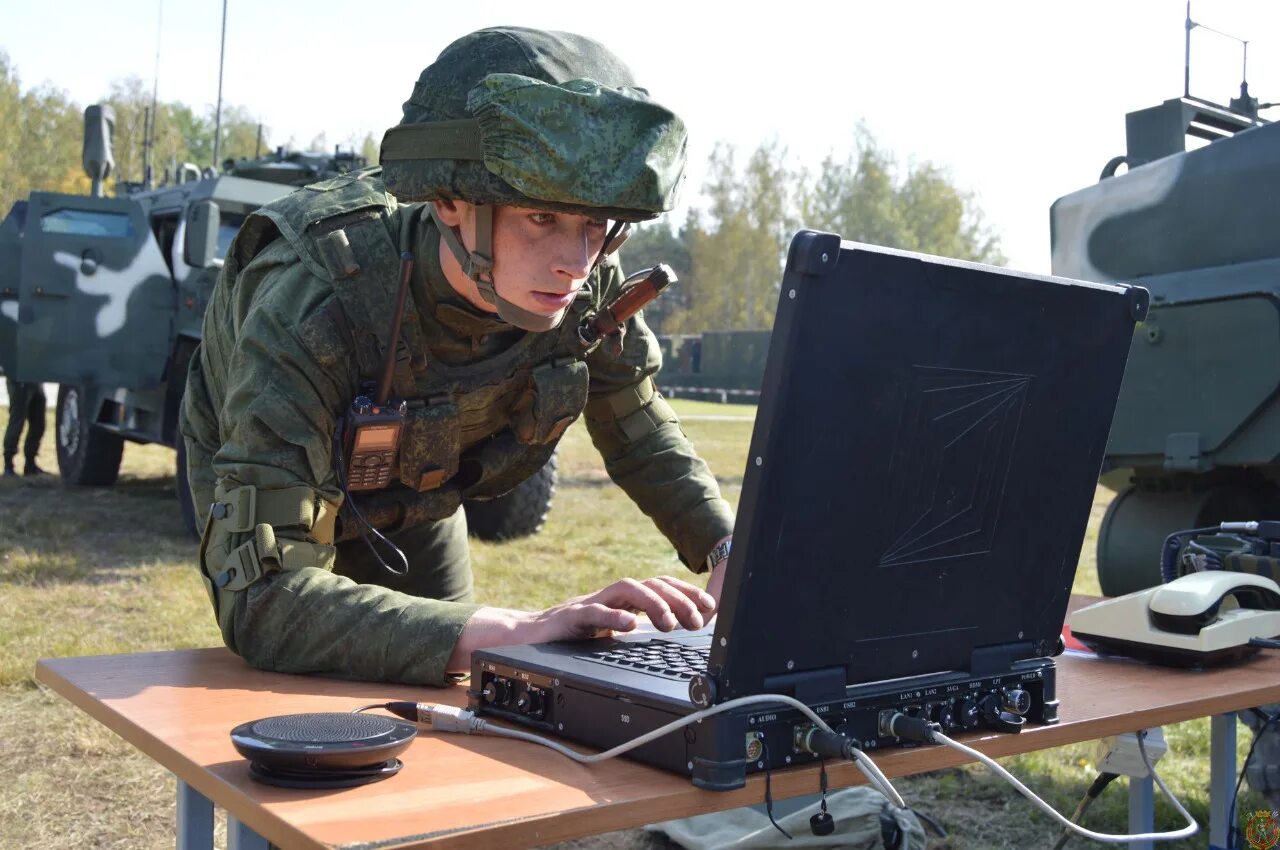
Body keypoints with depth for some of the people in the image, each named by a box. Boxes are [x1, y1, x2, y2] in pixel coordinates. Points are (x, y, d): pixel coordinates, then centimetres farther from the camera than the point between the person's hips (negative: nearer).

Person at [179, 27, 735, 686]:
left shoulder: (589, 288, -29)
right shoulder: (311, 306, -44)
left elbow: (644, 439, -8)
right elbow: (261, 601, -50)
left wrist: (734, 552, -27)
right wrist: (517, 632, -61)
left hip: (418, 502, 4)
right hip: (260, 498, -4)